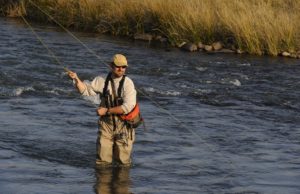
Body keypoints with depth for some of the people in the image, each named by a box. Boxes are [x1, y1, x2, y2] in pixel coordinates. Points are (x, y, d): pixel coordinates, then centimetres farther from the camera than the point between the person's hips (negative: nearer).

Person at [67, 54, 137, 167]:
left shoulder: (128, 83, -13)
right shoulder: (103, 81, 1)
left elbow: (127, 107, -21)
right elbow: (86, 90, 8)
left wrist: (107, 111, -18)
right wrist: (76, 79, -10)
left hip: (123, 125, -3)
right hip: (106, 123, 3)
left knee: (122, 161, 4)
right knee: (102, 160, 5)